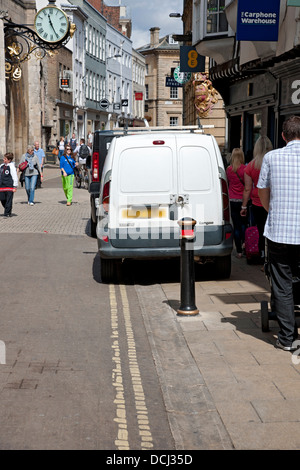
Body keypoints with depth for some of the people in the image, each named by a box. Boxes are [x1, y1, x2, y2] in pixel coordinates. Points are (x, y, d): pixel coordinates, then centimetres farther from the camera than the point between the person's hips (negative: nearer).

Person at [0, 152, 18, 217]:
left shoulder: (11, 167, -10)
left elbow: (15, 177, -10)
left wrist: (15, 187, -12)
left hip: (9, 187, -7)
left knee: (8, 201, -1)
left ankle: (7, 213, 5)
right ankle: (7, 210, 27)